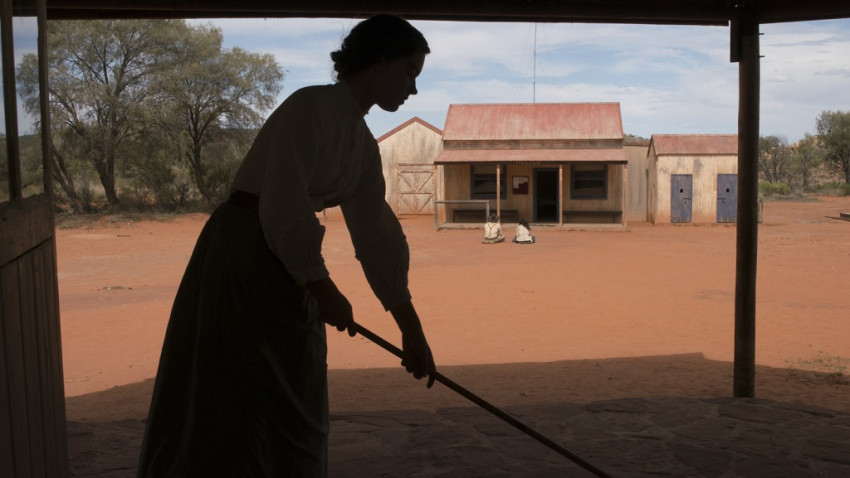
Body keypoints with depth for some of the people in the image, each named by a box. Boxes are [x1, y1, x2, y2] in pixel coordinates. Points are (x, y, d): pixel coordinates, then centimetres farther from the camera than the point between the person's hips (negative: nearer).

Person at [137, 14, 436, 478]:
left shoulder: (363, 144, 10)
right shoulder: (312, 106, -15)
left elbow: (376, 236, 12)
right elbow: (283, 204, -22)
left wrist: (412, 331, 13)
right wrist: (322, 288, -15)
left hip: (287, 264, 9)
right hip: (241, 254, -9)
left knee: (293, 410, 14)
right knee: (232, 406, -2)